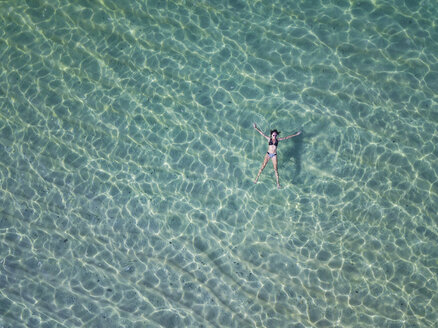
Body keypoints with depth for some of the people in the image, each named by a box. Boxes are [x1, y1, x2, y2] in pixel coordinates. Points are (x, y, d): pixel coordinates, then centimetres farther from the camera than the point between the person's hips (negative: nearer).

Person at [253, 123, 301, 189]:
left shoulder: (277, 140, 4)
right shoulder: (269, 139, 1)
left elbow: (287, 137, 7)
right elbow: (262, 134, -2)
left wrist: (295, 134, 10)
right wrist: (256, 128, -7)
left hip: (274, 155, 0)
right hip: (268, 154, 0)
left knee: (276, 169, 0)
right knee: (263, 166, 0)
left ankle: (278, 183, 4)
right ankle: (257, 178, 14)